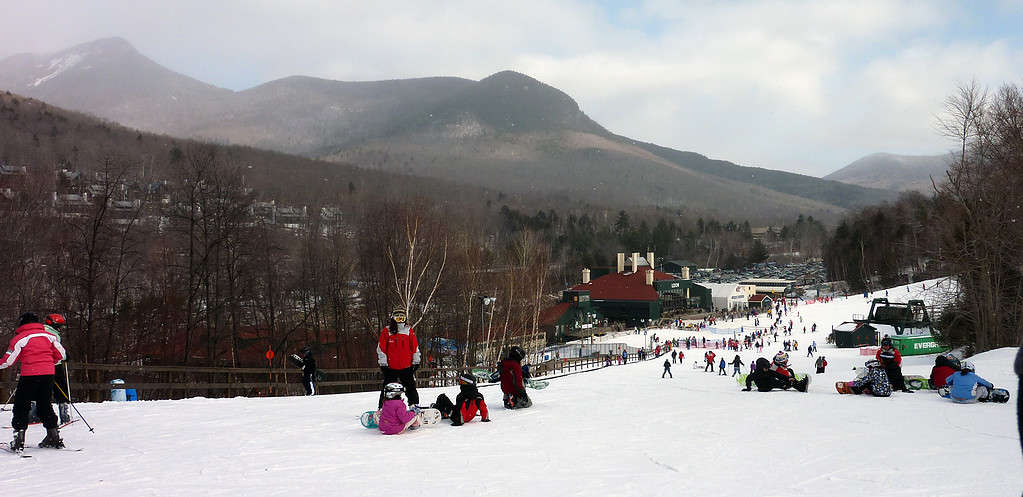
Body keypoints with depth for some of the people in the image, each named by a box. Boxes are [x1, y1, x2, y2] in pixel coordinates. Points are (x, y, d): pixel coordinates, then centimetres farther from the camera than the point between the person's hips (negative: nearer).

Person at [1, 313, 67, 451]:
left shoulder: (20, 338, -1)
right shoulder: (48, 335, 11)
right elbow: (61, 355, 12)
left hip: (29, 375, -4)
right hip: (48, 374, 4)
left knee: (21, 406, 5)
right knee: (45, 405, 16)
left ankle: (19, 439, -1)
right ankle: (54, 436, 15)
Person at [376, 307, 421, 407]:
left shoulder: (409, 331, 7)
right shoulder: (386, 331, 0)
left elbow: (415, 347, 11)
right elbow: (381, 348, 0)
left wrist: (416, 362, 7)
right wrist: (383, 363, -4)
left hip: (407, 367, 2)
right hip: (391, 367, -2)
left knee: (411, 387, 8)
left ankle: (414, 405, 18)